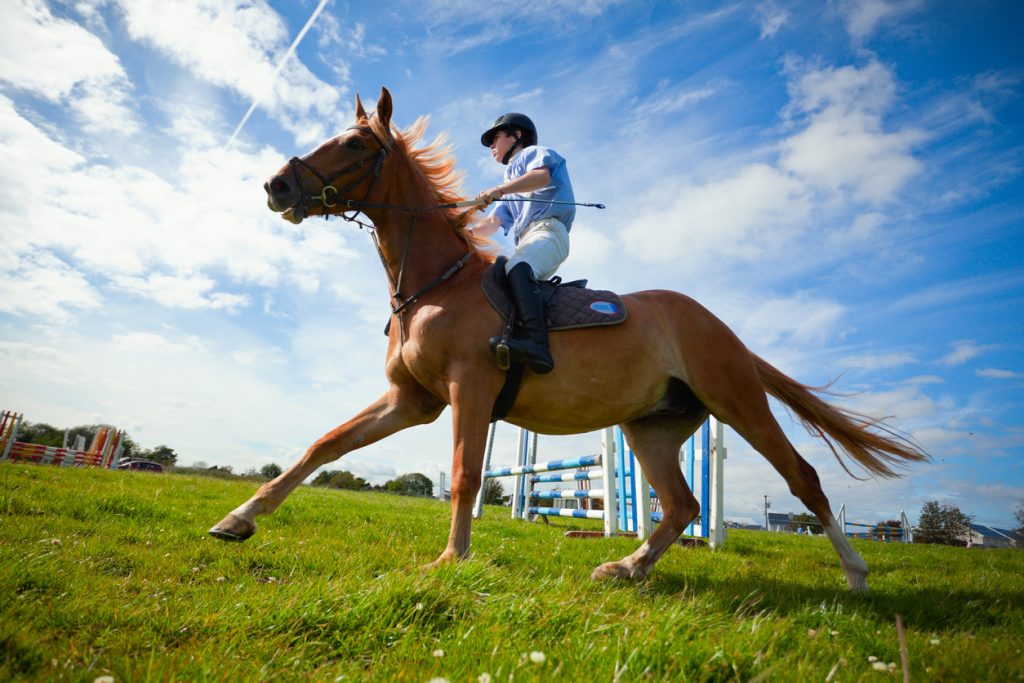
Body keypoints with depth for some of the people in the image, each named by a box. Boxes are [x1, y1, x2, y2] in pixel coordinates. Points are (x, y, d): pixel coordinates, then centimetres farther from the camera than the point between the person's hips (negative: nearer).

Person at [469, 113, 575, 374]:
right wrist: (467, 231, 8)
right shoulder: (511, 186, 40)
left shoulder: (535, 152, 17)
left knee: (517, 268, -37)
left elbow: (543, 176, -10)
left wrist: (499, 190, -21)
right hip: (526, 243, 9)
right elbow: (493, 224, 27)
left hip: (548, 229, -9)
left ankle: (537, 345, -56)